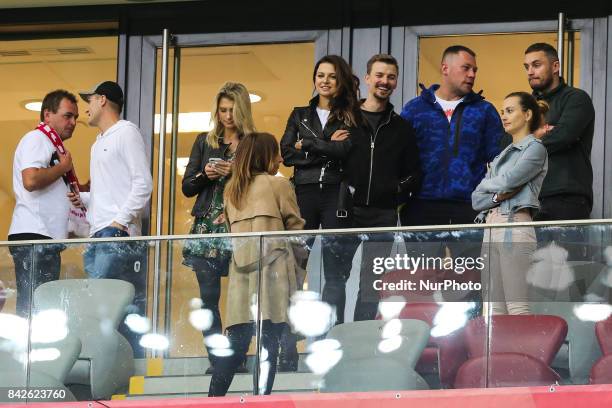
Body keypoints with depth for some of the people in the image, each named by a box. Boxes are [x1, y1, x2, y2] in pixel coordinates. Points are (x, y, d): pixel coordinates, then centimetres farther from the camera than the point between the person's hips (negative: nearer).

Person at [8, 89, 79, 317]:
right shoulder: (36, 139, -5)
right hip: (33, 237, -10)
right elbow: (31, 180, -22)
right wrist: (63, 168, -8)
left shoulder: (52, 145, 26)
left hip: (47, 239, 10)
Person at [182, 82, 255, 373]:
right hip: (207, 228, 3)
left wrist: (236, 173, -13)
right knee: (208, 297, -2)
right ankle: (216, 360, 0)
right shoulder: (205, 141, 14)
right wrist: (205, 175, -4)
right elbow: (187, 187, 15)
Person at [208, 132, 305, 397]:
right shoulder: (279, 184, 2)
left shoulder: (231, 189, 17)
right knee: (269, 343, -4)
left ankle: (214, 398, -3)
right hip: (273, 272, -5)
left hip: (241, 274, 5)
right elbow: (296, 228, 5)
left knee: (236, 341, 4)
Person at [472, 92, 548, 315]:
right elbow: (476, 199, 16)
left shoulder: (535, 148, 1)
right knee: (496, 309, 4)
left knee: (517, 308, -13)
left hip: (515, 224, -8)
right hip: (491, 228, 8)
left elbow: (509, 180, -14)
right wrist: (497, 196, -4)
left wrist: (485, 185, 6)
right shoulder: (503, 154, 23)